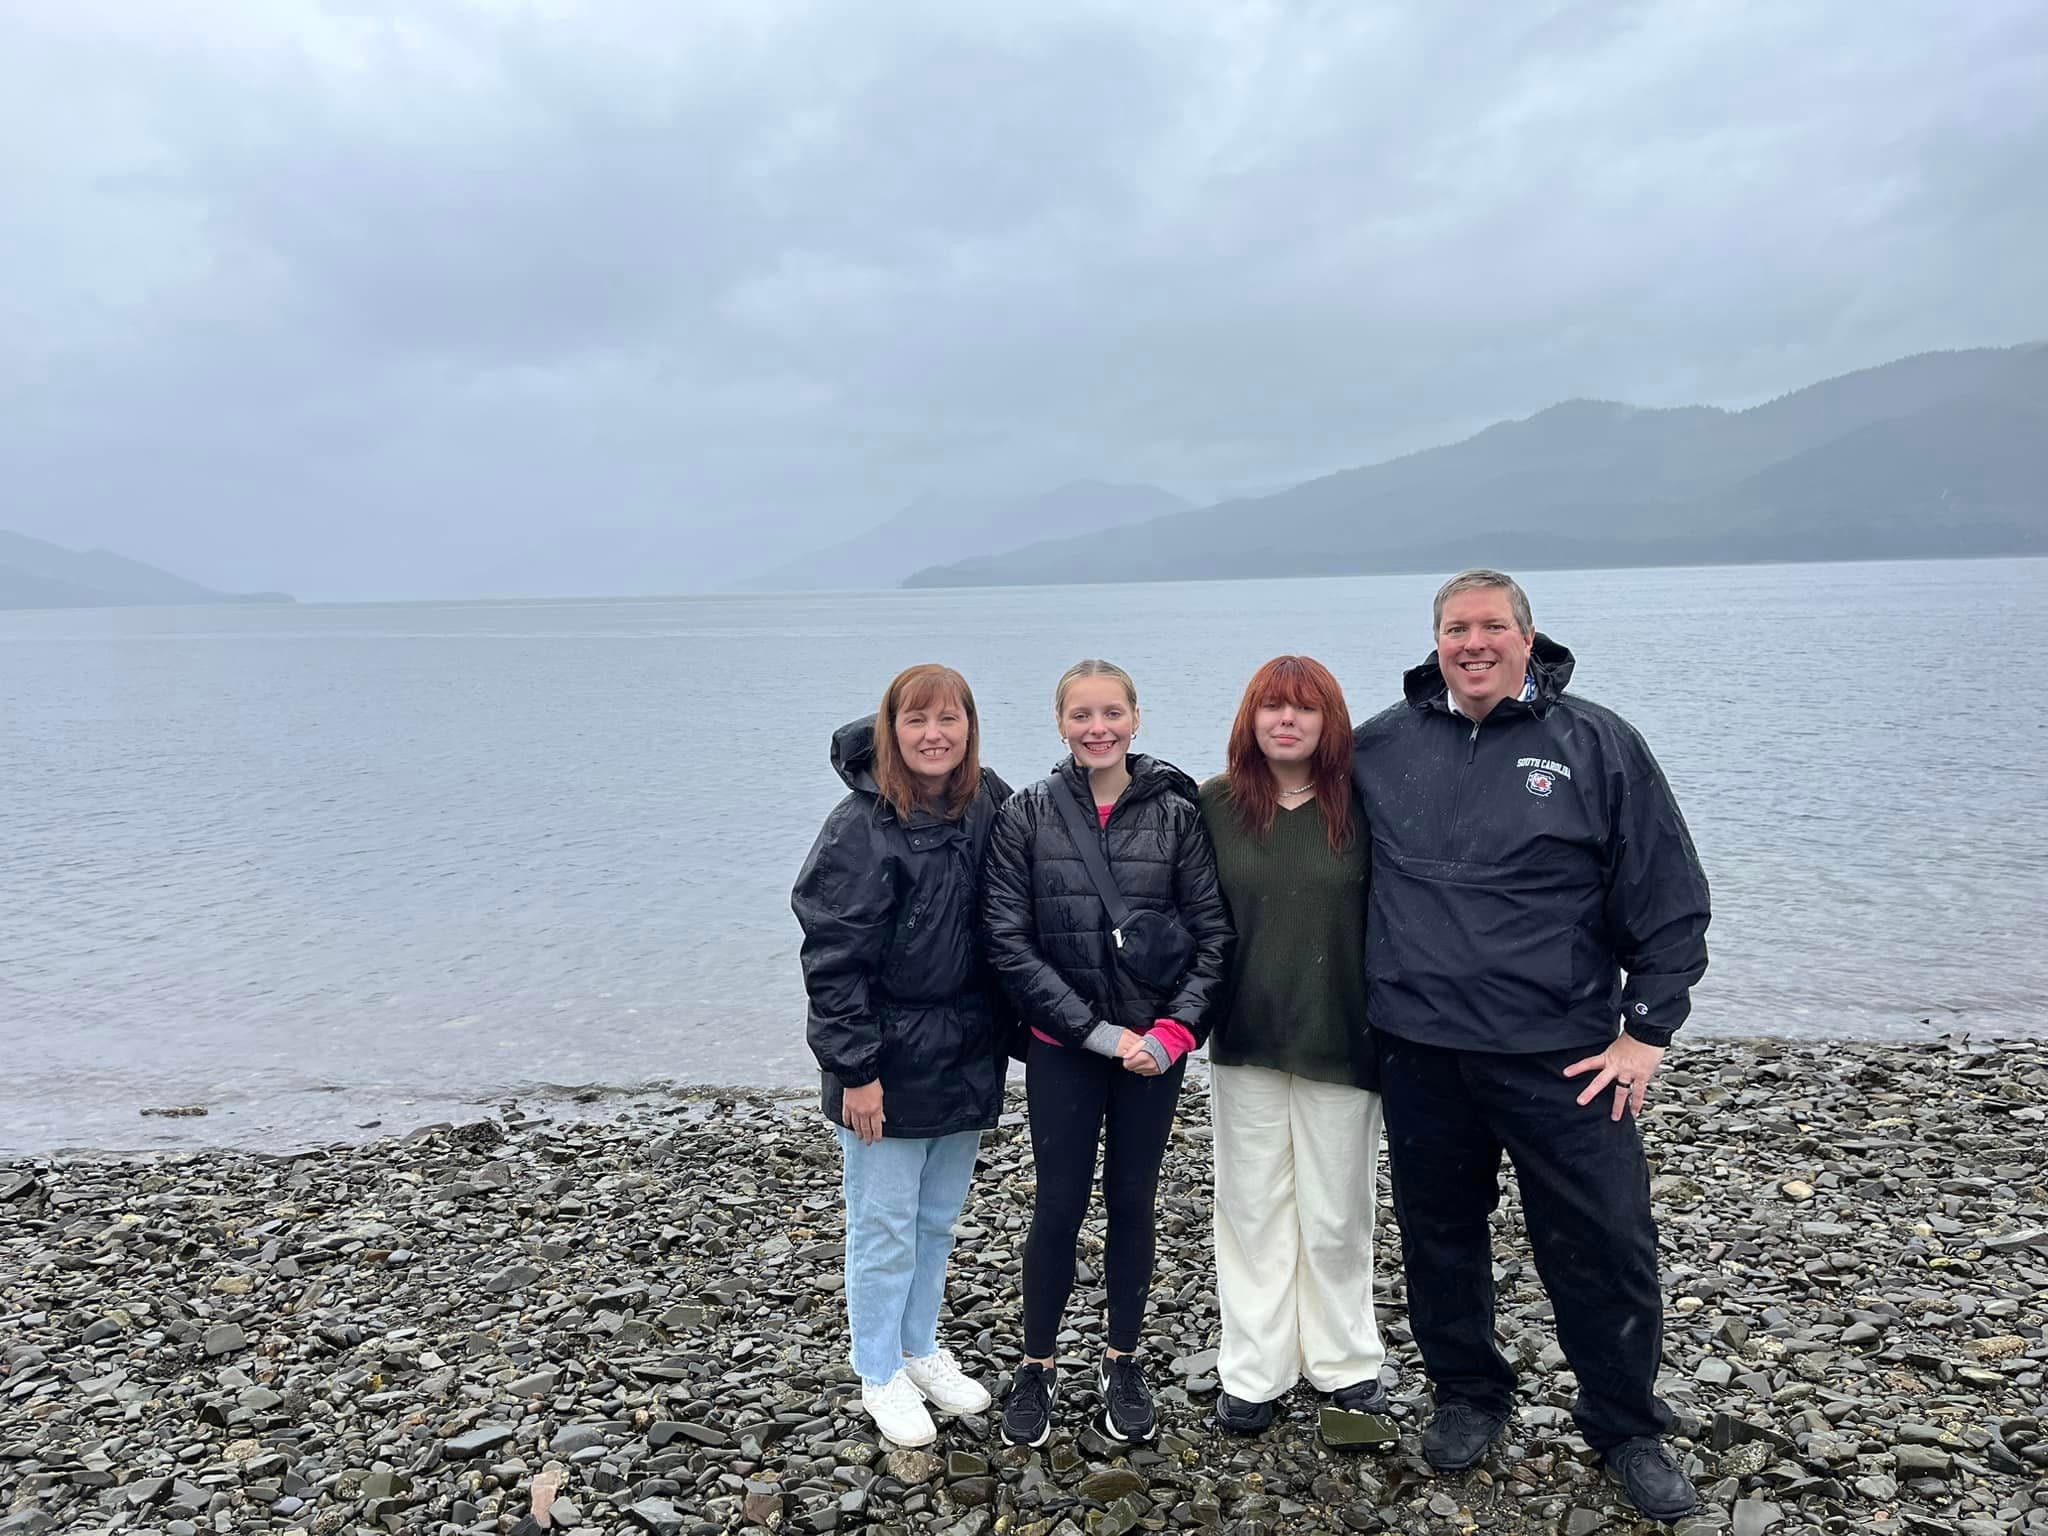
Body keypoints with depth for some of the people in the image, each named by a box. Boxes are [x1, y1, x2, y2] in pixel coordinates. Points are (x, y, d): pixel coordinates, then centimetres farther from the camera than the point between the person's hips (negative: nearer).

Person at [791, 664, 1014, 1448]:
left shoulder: (986, 812, 1)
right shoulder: (862, 827, -16)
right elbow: (834, 957, -17)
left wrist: (1008, 1036, 10)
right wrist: (855, 1069, -18)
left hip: (967, 1060, 6)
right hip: (889, 1067, -6)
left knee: (938, 1218, 19)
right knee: (884, 1227, 8)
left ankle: (921, 1348, 37)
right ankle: (881, 1375, 26)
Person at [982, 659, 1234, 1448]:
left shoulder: (1176, 813, -3)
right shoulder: (1027, 814, -5)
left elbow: (1212, 933, -2)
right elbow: (1009, 942, -9)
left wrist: (1172, 1032, -13)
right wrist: (1098, 1032, -14)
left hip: (1155, 1047, 1)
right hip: (1062, 1049, -1)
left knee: (1133, 1202, 12)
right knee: (1060, 1204, 6)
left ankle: (1123, 1361, 30)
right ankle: (1036, 1367, 24)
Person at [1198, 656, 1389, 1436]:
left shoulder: (1361, 806, -5)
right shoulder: (1215, 805, -1)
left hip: (1340, 1042, -1)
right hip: (1245, 1044, 1)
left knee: (1336, 1214, 10)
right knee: (1251, 1210, 10)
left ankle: (1345, 1363, 30)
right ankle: (1252, 1374, 23)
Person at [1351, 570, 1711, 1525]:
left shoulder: (1597, 744, -3)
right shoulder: (1380, 747, 3)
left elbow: (1670, 898, -1)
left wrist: (1647, 1029, -4)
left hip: (1562, 1054, -2)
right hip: (1419, 1051, 2)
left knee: (1606, 1246, 4)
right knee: (1439, 1233, 15)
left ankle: (1625, 1429, 27)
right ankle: (1467, 1397, 36)